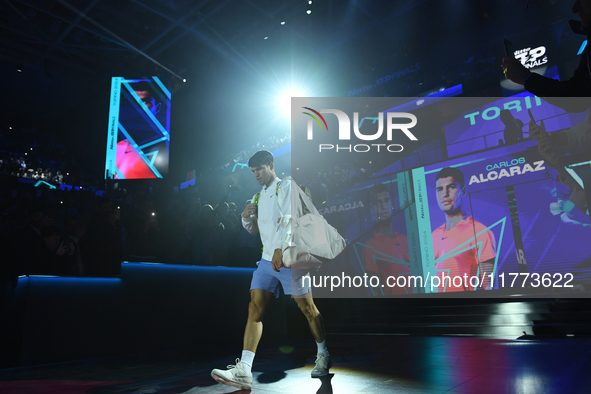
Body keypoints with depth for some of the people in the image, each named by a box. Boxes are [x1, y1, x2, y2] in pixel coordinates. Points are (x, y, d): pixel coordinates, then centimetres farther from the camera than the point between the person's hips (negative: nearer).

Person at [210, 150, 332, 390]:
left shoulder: (286, 188, -3)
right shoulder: (261, 195, 19)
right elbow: (256, 229, 25)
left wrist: (281, 250, -24)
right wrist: (246, 218, 5)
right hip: (267, 260, 7)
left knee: (307, 308, 4)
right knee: (255, 309, -4)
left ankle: (324, 356, 25)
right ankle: (243, 371, -6)